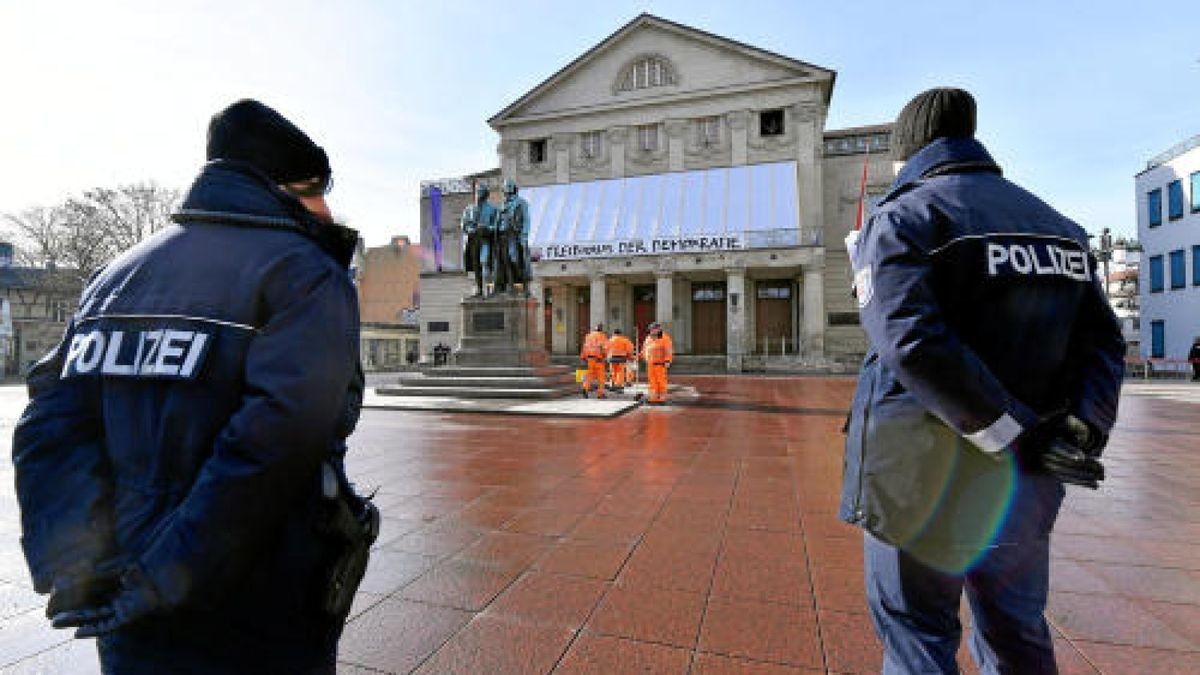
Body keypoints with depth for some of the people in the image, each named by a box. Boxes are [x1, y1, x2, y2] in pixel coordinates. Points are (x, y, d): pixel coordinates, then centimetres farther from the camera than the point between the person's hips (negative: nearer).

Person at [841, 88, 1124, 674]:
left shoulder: (901, 217, -8)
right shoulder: (1058, 226, 14)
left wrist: (1018, 433, -16)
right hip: (1023, 481, 6)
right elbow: (1103, 342, 7)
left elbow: (912, 340, -23)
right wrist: (1079, 429, -4)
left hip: (922, 471, -6)